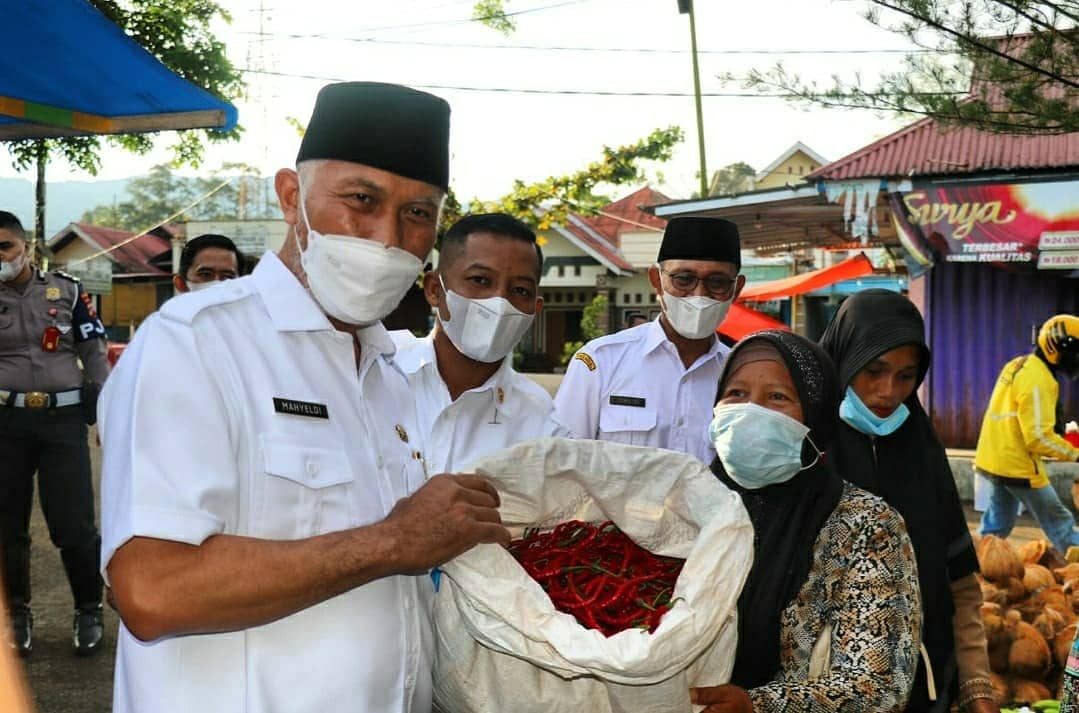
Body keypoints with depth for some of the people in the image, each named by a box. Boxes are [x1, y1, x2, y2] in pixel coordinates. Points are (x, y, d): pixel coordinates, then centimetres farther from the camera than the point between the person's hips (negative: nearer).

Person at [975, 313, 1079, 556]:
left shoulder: (1018, 366, 8)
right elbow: (1039, 437, -25)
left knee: (997, 522, 17)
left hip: (996, 459, 9)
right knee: (1059, 524, 1)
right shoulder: (1038, 380, -21)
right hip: (1018, 465, -9)